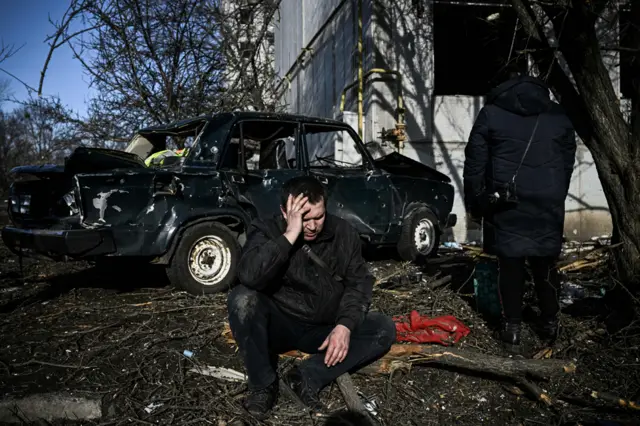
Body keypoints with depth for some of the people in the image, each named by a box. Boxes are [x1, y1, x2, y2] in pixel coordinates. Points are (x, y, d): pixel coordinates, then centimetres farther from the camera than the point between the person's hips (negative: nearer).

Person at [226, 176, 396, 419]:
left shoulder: (343, 233, -5)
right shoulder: (267, 231, -14)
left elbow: (358, 283, -3)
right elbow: (249, 277, -33)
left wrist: (345, 325, -20)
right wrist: (290, 235, -36)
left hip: (325, 329, 3)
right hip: (278, 325, -3)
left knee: (385, 328, -16)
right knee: (242, 298, -31)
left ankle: (306, 379, -23)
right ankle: (263, 385, -16)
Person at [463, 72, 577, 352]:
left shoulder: (490, 113, 3)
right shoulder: (559, 116, 12)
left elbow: (474, 163, 1)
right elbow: (568, 164, 16)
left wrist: (473, 203, 7)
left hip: (505, 204, -2)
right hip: (547, 204, 2)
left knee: (510, 264, 4)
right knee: (545, 263, 13)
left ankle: (512, 327, 8)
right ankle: (549, 323, 24)